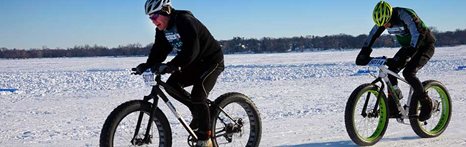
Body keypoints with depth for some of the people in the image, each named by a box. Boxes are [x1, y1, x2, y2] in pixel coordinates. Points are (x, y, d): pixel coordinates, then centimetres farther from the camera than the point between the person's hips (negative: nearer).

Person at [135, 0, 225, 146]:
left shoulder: (185, 21, -26)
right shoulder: (162, 30, 0)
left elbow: (191, 50, -37)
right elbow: (158, 51, -4)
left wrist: (171, 66, -44)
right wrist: (147, 65, -22)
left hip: (212, 60, -9)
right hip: (194, 63, 9)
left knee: (198, 96, -19)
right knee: (172, 85, -4)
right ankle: (198, 112, 14)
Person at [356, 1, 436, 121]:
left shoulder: (406, 16, -32)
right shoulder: (383, 19, -12)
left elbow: (417, 36, -39)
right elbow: (372, 36, -1)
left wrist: (403, 57, -47)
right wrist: (363, 55, -9)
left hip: (425, 45, -7)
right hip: (407, 46, 7)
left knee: (408, 72, -25)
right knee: (391, 71, -10)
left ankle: (427, 104, -8)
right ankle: (393, 109, -1)